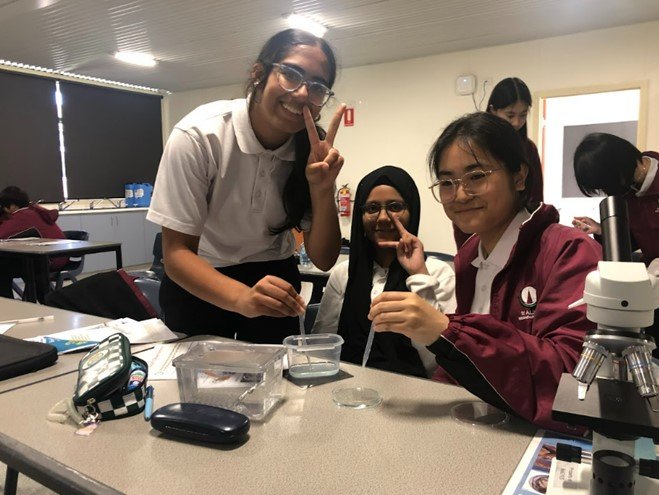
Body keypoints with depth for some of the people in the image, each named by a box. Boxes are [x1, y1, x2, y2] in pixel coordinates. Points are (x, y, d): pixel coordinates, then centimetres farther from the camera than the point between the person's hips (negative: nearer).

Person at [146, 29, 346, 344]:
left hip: (273, 276, 3)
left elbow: (323, 259, -15)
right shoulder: (197, 136, -26)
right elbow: (176, 252, -25)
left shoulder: (313, 149, -16)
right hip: (197, 281, -2)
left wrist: (322, 189, -32)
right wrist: (242, 298, -42)